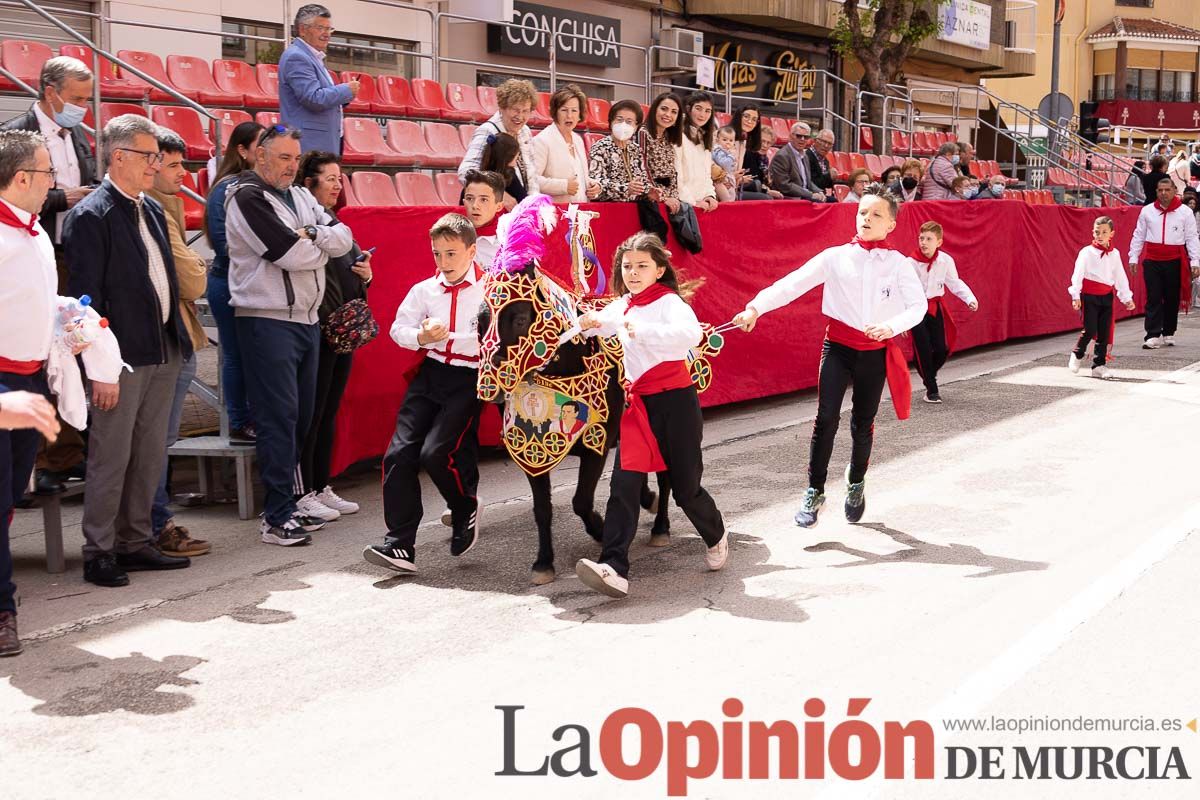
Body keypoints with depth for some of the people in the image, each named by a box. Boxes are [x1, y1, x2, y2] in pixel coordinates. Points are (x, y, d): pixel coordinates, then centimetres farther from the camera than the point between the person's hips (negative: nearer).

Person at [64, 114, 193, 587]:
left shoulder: (152, 210, 14)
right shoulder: (90, 216, -10)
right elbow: (86, 295, -14)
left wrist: (178, 340, 15)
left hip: (164, 352, 8)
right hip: (122, 355, -8)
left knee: (150, 456, 13)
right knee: (111, 459, -1)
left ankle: (136, 543, 24)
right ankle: (99, 553, 10)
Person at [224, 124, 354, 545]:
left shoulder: (300, 197, 17)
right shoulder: (248, 198, -9)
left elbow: (344, 238, 6)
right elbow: (293, 255, -18)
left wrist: (310, 236, -12)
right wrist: (321, 247, 1)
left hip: (306, 318, 8)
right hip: (268, 321, -8)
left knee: (301, 416, 11)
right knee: (279, 417, -9)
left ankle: (285, 505, 20)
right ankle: (277, 518, -6)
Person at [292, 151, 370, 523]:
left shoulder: (334, 222, 17)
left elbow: (354, 264, 24)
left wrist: (366, 274, 3)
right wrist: (326, 320, -20)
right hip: (316, 331, -9)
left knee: (329, 413, 13)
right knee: (311, 414, -2)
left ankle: (322, 488, 21)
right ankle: (303, 494, 6)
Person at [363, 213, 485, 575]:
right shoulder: (424, 290, 10)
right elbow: (398, 328, 12)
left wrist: (450, 337, -18)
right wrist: (421, 336, -8)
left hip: (470, 378, -5)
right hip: (430, 373, 5)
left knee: (435, 452, -18)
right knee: (399, 453, -6)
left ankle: (466, 508, 15)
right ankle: (399, 544, -1)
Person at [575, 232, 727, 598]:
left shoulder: (669, 302, -9)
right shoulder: (620, 308, 10)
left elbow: (691, 333, -30)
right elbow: (595, 323, 28)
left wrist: (642, 330, -36)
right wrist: (589, 322, 4)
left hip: (676, 402, -5)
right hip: (638, 404, 5)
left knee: (686, 486, 5)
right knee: (624, 485, -10)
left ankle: (716, 536, 37)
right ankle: (614, 568, -17)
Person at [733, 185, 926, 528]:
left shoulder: (898, 264, -1)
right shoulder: (836, 257, -3)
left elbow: (918, 305, -9)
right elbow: (793, 284, -12)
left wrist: (891, 326, -28)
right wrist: (756, 307, -25)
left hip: (876, 352, 1)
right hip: (838, 347, -1)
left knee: (863, 423, 12)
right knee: (826, 418, -11)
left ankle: (856, 484, 37)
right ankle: (814, 493, 1)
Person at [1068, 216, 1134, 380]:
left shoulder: (1114, 254, 9)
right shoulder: (1087, 252, -5)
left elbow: (1120, 277, 15)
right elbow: (1078, 274, -9)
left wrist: (1127, 298, 14)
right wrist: (1076, 295, -17)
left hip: (1106, 296, 5)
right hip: (1089, 296, -5)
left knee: (1104, 332, 4)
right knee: (1090, 330, -10)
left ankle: (1099, 365, 12)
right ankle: (1077, 355, 17)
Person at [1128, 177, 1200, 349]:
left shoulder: (1185, 212, 1)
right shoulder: (1147, 211, 5)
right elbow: (1138, 236, 10)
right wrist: (1133, 258, 5)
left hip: (1175, 262, 0)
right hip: (1152, 261, 0)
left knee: (1172, 299, 7)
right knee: (1153, 299, -5)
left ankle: (1168, 334, 19)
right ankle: (1153, 336, -7)